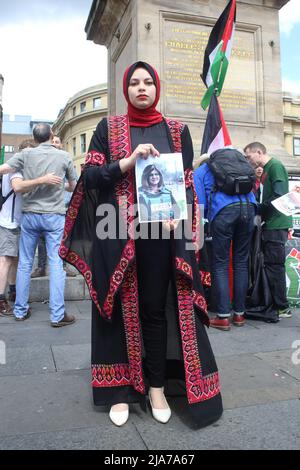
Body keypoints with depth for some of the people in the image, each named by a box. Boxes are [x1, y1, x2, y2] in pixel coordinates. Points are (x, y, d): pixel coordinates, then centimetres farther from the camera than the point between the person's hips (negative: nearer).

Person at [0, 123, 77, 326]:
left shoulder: (27, 154, 0)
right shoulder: (64, 157, -1)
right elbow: (74, 186, 10)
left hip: (30, 214, 2)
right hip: (54, 216, -2)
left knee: (25, 263, 11)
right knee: (56, 264, 0)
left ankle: (21, 311, 20)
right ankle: (57, 315, 2)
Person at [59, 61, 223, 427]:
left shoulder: (176, 131, 11)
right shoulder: (108, 128, 9)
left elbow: (188, 181, 8)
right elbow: (89, 176, 1)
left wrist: (177, 214, -11)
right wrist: (129, 160, -13)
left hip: (160, 231, 0)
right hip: (116, 232, 0)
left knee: (154, 308, 4)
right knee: (120, 308, 4)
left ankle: (156, 387, 20)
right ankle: (120, 390, 19)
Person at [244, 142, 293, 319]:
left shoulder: (275, 165, -8)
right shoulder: (267, 170, 19)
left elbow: (279, 195, -19)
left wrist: (259, 213, -13)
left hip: (276, 224, -9)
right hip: (271, 224, 9)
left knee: (274, 266, -5)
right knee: (271, 265, 11)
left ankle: (282, 308, 3)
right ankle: (274, 304, 19)